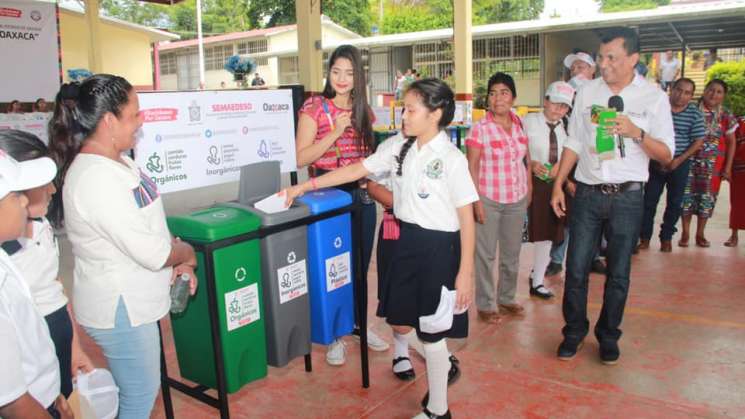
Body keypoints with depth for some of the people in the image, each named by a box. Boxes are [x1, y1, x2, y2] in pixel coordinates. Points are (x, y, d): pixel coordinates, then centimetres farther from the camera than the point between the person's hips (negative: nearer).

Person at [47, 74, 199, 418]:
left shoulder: (117, 161, 3)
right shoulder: (96, 179, -28)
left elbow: (147, 222, 14)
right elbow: (151, 252, -27)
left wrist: (177, 261, 2)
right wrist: (186, 253, -7)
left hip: (130, 300, 9)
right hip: (121, 309, -9)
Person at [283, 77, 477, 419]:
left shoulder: (451, 158, -14)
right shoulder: (398, 147, 3)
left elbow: (467, 217, -13)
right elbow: (356, 170, 5)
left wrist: (465, 271, -15)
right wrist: (304, 187, 0)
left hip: (439, 246, -6)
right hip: (406, 240, 6)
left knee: (431, 330, 4)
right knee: (399, 321, 14)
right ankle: (441, 362, 44)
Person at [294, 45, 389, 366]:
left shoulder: (363, 110, 10)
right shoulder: (314, 107, -5)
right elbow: (301, 158, -12)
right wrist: (335, 132, -18)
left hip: (361, 195, 5)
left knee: (360, 265, 13)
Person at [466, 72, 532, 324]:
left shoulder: (520, 124, 3)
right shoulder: (480, 128, -11)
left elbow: (526, 158, 13)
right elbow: (472, 167, -11)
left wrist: (529, 186, 9)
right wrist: (476, 202, -15)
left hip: (517, 200, 5)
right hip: (489, 200, -5)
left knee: (512, 253, 16)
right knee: (486, 254, 4)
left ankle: (507, 298, 32)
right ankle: (485, 305, 17)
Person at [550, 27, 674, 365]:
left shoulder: (654, 97, -2)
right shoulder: (587, 92, 4)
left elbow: (666, 155, -3)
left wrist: (637, 133, -20)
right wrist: (558, 185, 4)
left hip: (627, 197, -1)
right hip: (587, 194, 1)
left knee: (618, 273, 9)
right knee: (576, 269, 4)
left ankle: (608, 336, 28)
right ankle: (574, 332, 23)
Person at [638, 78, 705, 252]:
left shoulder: (695, 114, -2)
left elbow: (698, 141, -1)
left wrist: (679, 160, -12)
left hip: (680, 164, 1)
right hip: (656, 162, 0)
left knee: (674, 202, 8)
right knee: (649, 200, 0)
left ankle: (666, 238, 22)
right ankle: (645, 238, 9)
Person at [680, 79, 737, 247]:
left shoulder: (726, 116, 2)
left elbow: (731, 143, 6)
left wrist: (728, 168, 2)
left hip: (713, 164, 1)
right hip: (690, 160, -1)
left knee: (707, 196, 6)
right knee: (687, 194, -1)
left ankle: (700, 234, 17)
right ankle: (685, 233, 9)